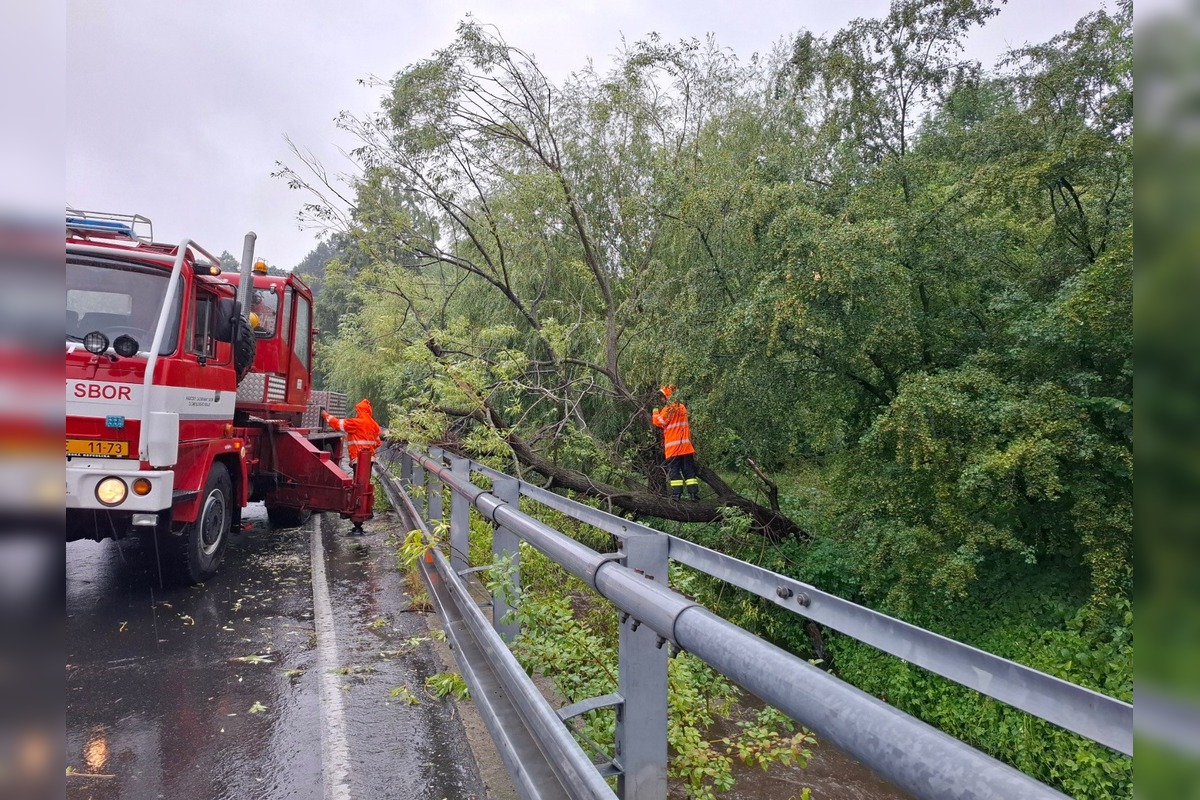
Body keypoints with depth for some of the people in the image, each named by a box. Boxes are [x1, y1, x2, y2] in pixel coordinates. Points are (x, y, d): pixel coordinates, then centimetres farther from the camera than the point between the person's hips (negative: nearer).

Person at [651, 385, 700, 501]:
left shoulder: (669, 408, -9)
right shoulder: (682, 407, 14)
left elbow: (658, 422, -4)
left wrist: (655, 411, 9)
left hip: (673, 447, -6)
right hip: (686, 446, 6)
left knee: (674, 470, -1)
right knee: (689, 470, 8)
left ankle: (676, 494, -6)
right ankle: (694, 492, 4)